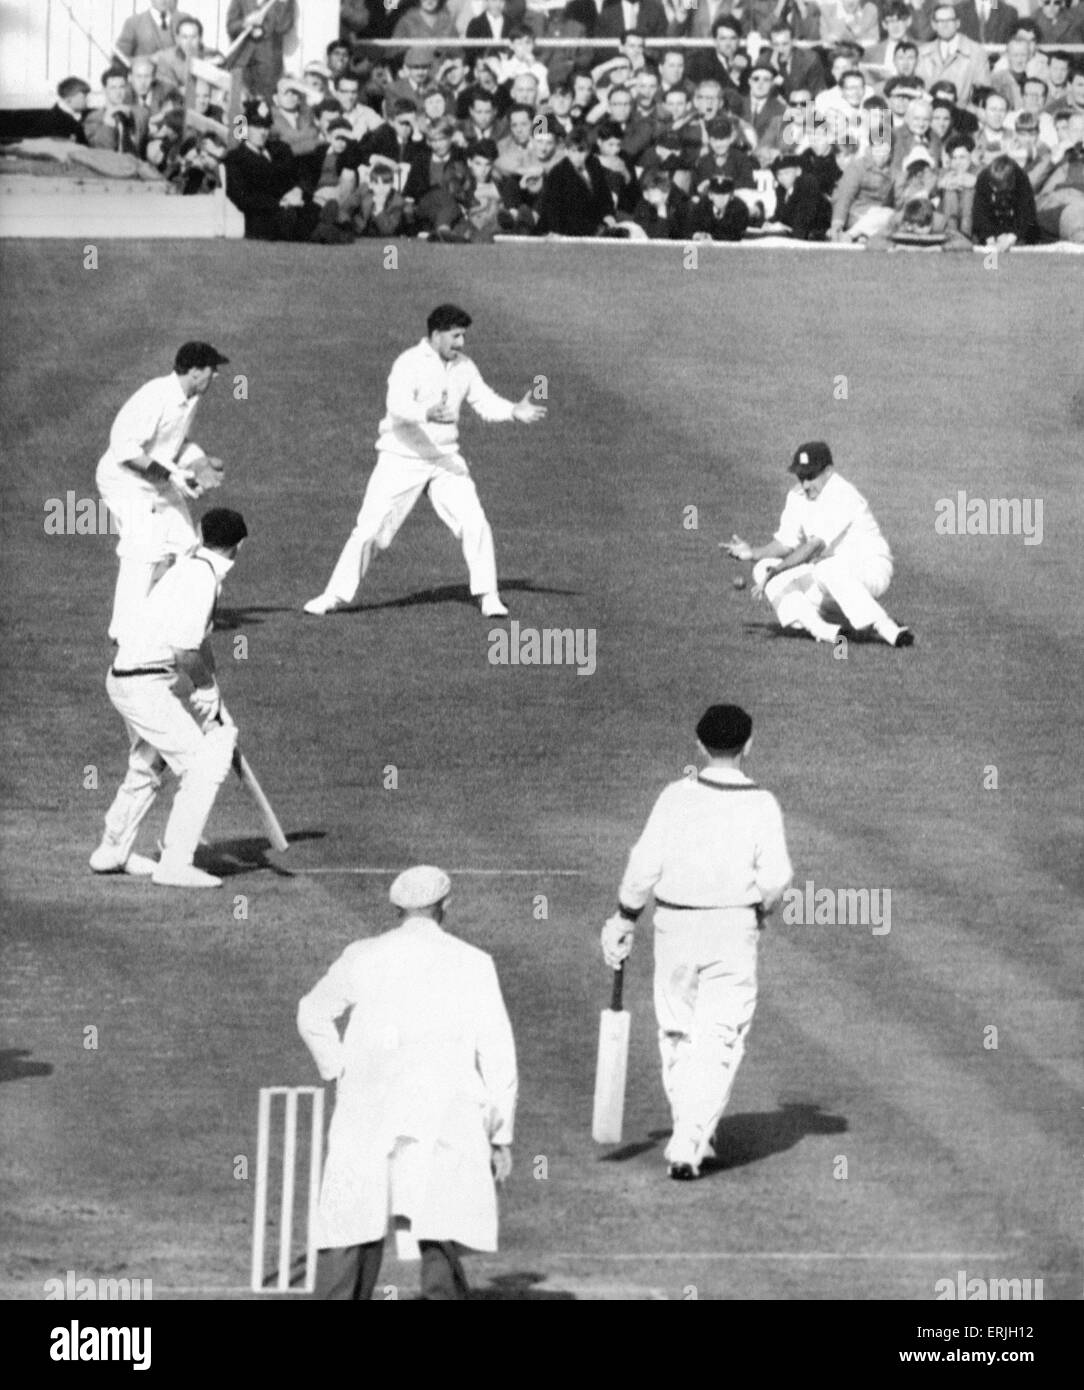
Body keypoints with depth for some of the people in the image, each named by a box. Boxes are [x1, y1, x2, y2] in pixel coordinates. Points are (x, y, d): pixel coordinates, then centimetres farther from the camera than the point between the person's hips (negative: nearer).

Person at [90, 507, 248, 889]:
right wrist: (208, 687, -6)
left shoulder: (190, 569, 11)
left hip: (126, 681, 10)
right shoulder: (201, 578, -18)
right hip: (146, 684, -10)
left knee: (146, 768, 26)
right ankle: (175, 864, -5)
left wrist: (217, 710, 13)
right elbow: (184, 650, -24)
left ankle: (113, 852, 40)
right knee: (203, 767, -7)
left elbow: (197, 641, 16)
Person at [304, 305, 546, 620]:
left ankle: (488, 596, 4)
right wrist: (428, 414, -50)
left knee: (475, 523, -8)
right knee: (370, 528, -5)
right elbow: (398, 406, -31)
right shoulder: (409, 364, -17)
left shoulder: (463, 366, 4)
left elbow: (485, 401, 8)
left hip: (445, 460, 5)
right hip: (401, 459, -5)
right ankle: (336, 595, 8)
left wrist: (515, 411, -11)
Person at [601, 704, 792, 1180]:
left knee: (677, 1033, 16)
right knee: (718, 1041, 1)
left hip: (674, 925, 2)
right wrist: (761, 909, 9)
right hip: (735, 929, -1)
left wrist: (623, 921, 3)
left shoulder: (676, 796, -4)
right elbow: (776, 877, -12)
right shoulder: (761, 804, -6)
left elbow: (644, 866, -7)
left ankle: (691, 1136, 24)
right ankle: (688, 1145, -10)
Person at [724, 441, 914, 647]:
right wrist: (752, 552, -13)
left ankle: (886, 628, -39)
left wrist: (776, 570, -31)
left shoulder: (842, 495, -22)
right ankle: (820, 630, -22)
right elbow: (786, 543, 5)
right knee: (763, 569, -7)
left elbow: (816, 545, -29)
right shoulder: (797, 496, 4)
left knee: (828, 570, -41)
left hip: (871, 567, -8)